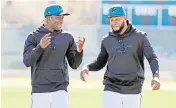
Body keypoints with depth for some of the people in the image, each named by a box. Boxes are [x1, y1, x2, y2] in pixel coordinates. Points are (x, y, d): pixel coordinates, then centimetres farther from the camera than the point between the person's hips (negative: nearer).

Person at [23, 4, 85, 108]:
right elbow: (27, 62, -13)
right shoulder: (33, 37, 0)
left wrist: (79, 50, -13)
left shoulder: (67, 37, 7)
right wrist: (40, 47, -29)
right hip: (39, 91, -1)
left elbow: (74, 64, 8)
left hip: (60, 91, 1)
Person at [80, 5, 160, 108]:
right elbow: (100, 63, 15)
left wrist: (156, 76, -29)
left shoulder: (139, 36, -3)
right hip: (112, 91, 1)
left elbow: (153, 59, -9)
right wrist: (87, 67, -7)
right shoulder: (107, 40, 5)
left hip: (133, 92, -1)